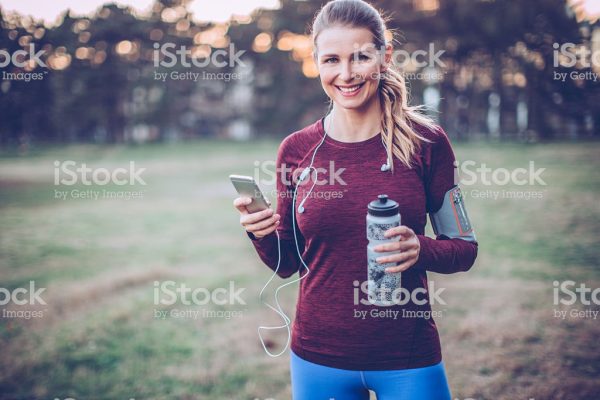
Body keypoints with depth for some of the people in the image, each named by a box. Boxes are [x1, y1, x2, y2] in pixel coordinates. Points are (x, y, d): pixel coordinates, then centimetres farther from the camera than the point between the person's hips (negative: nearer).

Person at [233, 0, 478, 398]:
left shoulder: (426, 141, -8)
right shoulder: (296, 150, -3)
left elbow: (465, 249, -1)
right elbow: (287, 264, 6)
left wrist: (420, 249, -21)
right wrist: (263, 235, -14)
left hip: (408, 358, -2)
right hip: (318, 357, 2)